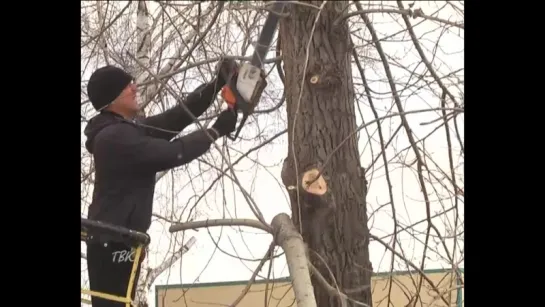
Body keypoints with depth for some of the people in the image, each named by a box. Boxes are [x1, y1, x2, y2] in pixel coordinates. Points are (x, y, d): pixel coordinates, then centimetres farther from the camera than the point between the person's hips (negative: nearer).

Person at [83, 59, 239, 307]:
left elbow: (175, 118, 9)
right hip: (113, 242, -10)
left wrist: (216, 84, 1)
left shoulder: (130, 129, 13)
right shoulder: (114, 136, -17)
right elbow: (172, 153, -19)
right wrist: (216, 131, -8)